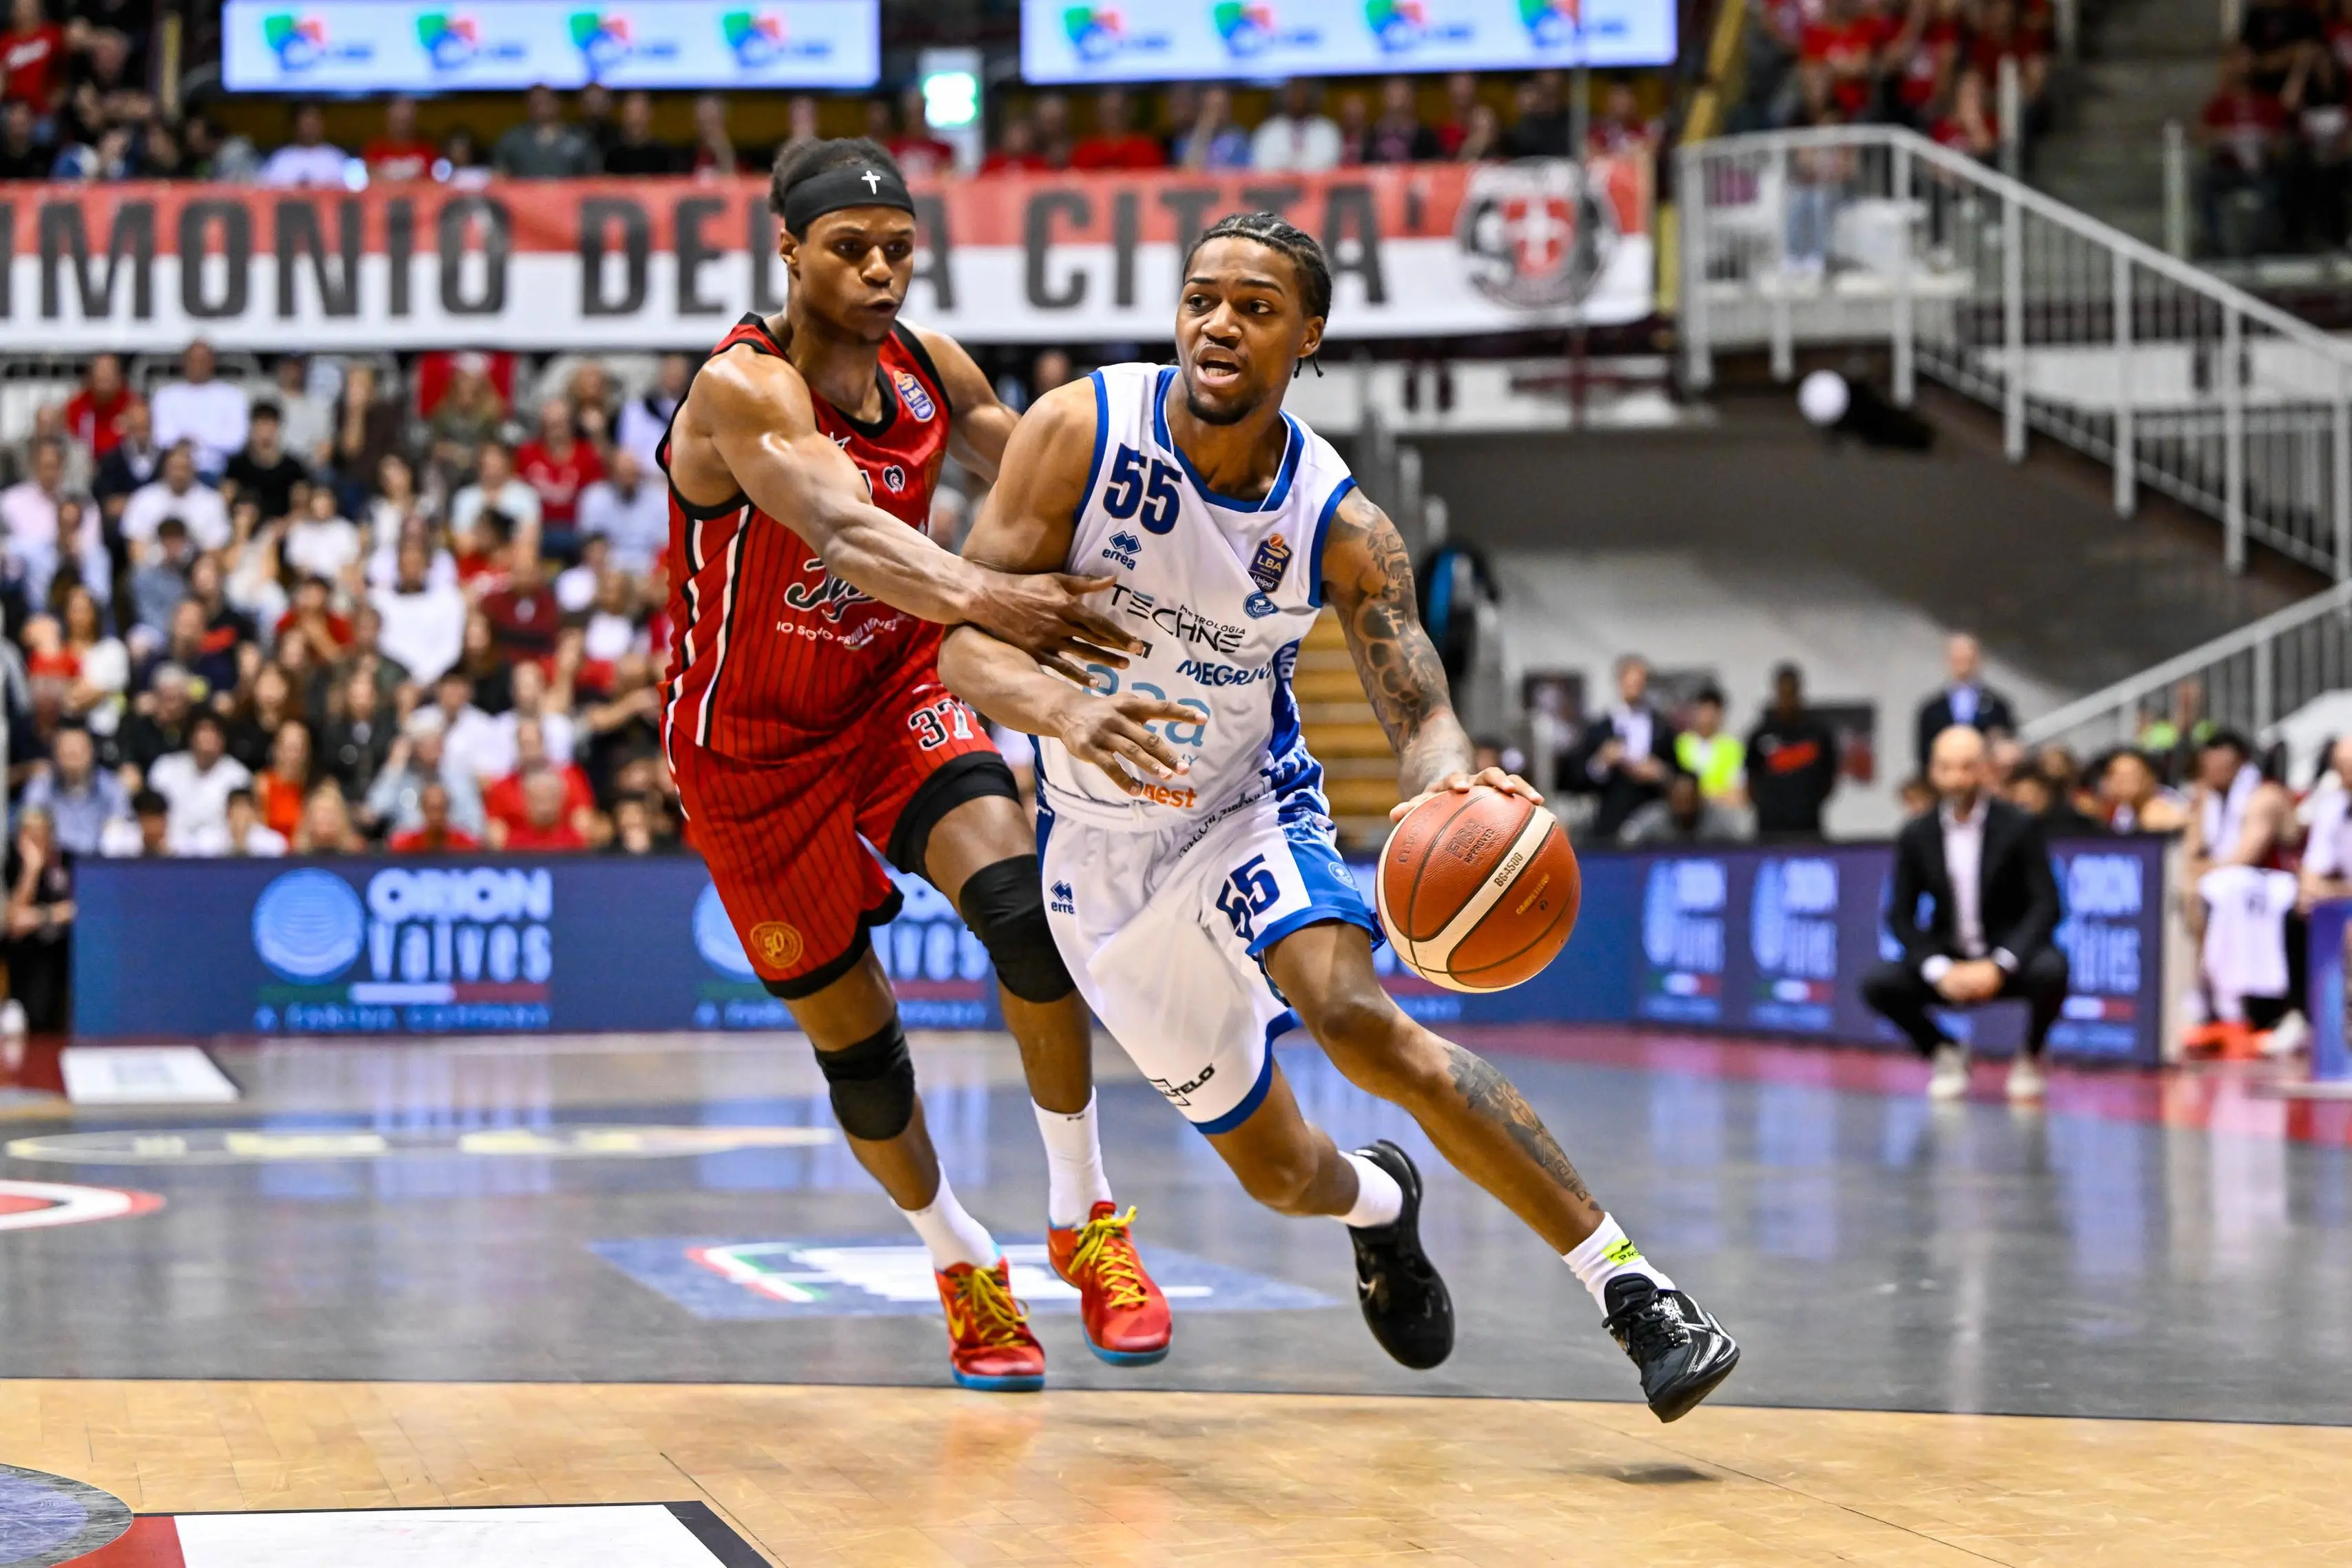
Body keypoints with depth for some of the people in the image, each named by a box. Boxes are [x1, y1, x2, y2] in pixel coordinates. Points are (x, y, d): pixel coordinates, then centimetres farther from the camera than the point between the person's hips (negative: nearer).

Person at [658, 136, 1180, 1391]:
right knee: (854, 1040, 4)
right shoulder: (743, 389, -25)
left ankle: (1084, 1217, -10)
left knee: (1020, 900, -24)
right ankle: (957, 1263, 29)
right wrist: (983, 597, -62)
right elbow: (842, 529, -44)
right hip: (755, 747, -4)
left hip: (895, 692, 4)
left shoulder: (933, 372, -5)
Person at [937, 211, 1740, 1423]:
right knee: (1275, 1170, 7)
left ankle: (1631, 1289, -29)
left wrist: (1450, 782, -46)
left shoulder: (1339, 525, -16)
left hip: (1246, 808, -1)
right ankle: (1376, 1201, 48)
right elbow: (964, 641, -21)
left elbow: (1420, 708, -20)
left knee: (1355, 1017, -33)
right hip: (1101, 846, 1)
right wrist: (1063, 709, -44)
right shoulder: (1080, 433, -18)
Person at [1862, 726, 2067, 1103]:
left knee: (2051, 970, -34)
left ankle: (2030, 1058, -1)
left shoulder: (2019, 827, -8)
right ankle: (1946, 1053, 8)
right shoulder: (1915, 836, -1)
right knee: (1878, 984, -22)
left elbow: (2046, 906, -12)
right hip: (1948, 962, 2)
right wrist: (1939, 970, -19)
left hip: (2007, 962, -2)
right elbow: (1901, 916, -1)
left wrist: (1998, 966, -25)